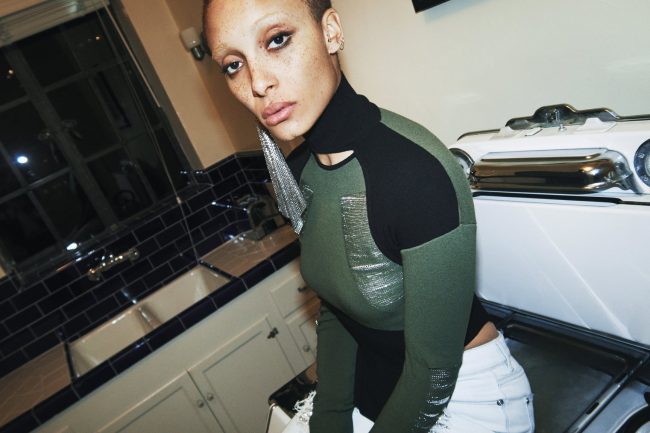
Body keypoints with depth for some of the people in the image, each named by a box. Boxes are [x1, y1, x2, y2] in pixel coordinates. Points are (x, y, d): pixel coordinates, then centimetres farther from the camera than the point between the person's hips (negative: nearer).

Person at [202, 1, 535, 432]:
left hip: (466, 392, -5)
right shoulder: (296, 173, -8)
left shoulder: (417, 173, -30)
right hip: (374, 381, 5)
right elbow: (335, 310, 1)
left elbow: (434, 370, -21)